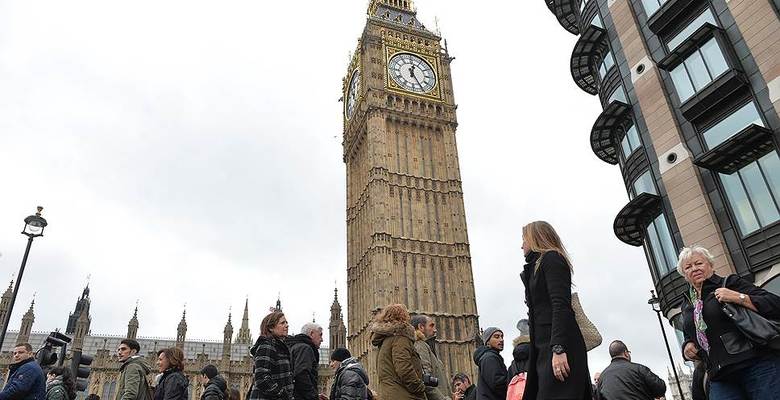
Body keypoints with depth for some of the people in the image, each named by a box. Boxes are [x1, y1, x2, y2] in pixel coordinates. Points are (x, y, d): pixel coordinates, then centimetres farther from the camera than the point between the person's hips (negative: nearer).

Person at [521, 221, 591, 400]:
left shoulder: (551, 258, -2)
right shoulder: (536, 266, 25)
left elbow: (561, 306, -15)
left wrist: (558, 349, -22)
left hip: (559, 347, -9)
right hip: (544, 348, 9)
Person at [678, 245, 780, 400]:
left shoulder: (730, 283, 3)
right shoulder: (686, 305, 19)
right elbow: (689, 337, 32)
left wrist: (739, 298, -15)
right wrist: (687, 347, 11)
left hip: (757, 365, -5)